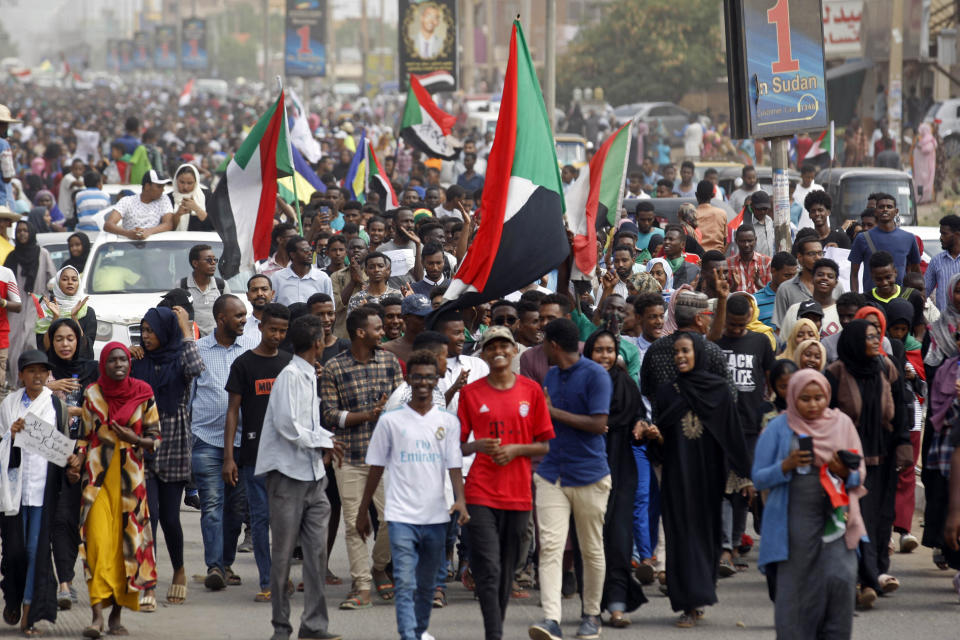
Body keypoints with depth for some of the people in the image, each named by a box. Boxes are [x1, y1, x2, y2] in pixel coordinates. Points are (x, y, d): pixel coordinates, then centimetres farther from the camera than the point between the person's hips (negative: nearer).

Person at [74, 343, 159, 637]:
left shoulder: (143, 394, 3)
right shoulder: (92, 394, 6)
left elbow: (154, 436, 6)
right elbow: (85, 434, 13)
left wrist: (135, 439, -14)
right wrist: (77, 461, -4)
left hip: (129, 475, 0)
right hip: (98, 474, 0)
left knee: (127, 541, 0)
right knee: (98, 540, -13)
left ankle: (116, 615, 11)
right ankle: (97, 615, -17)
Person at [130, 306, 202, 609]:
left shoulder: (179, 359, 0)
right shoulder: (140, 360, 8)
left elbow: (196, 369, -23)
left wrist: (185, 329, -15)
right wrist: (127, 360, -4)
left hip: (173, 447, -2)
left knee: (170, 516, 5)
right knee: (148, 515, -9)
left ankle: (179, 572, 32)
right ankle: (148, 588, -12)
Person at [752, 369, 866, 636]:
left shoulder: (842, 424, 7)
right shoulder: (778, 429, 2)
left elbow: (860, 474, 10)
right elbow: (759, 478, 2)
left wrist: (845, 473, -13)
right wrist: (786, 466, -16)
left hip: (835, 517, 1)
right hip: (794, 522, -1)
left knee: (840, 579, -14)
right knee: (796, 589, -2)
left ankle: (835, 635, 2)